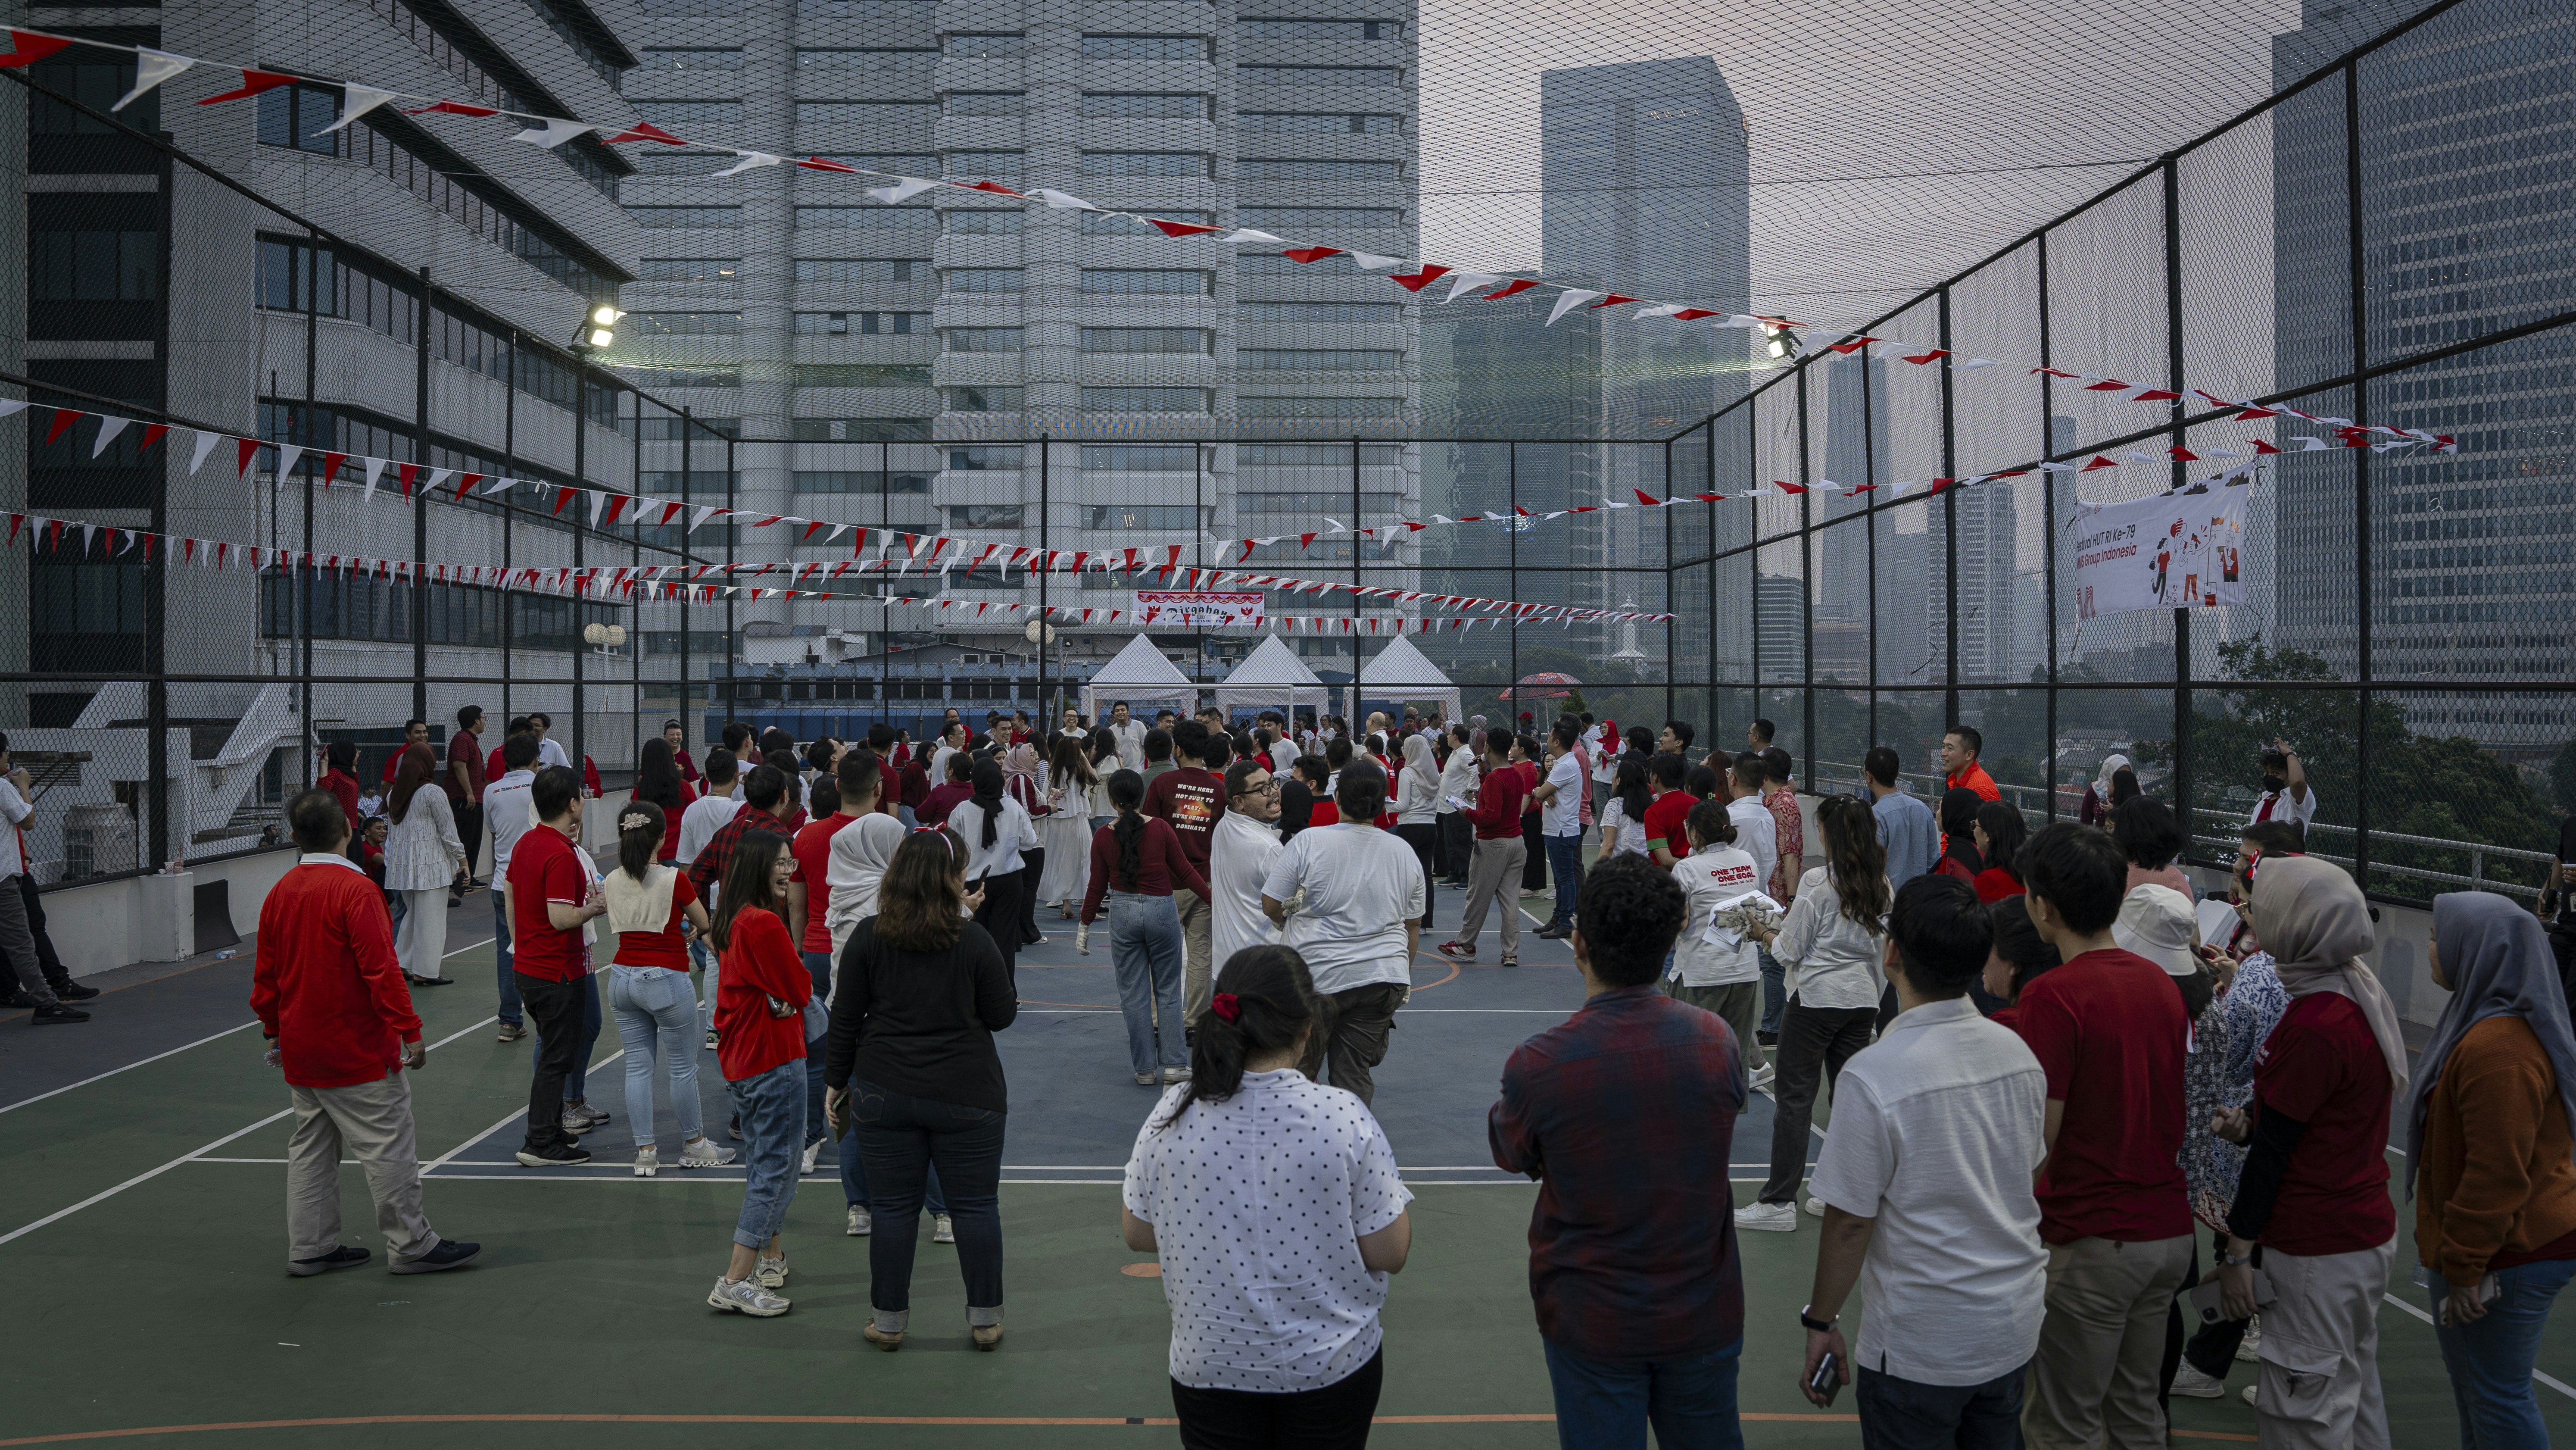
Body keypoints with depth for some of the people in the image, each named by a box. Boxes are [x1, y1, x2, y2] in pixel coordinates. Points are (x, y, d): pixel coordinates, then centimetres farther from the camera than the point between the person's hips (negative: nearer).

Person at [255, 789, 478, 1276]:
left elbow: (265, 973, 13)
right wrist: (410, 1031, -16)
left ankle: (309, 1249, 21)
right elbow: (380, 968, -21)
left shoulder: (280, 892, 5)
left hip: (300, 1051, 8)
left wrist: (273, 1031, 25)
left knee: (311, 1147, 15)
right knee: (387, 1146, 0)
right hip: (358, 1052, -8)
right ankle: (411, 1246, 7)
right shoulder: (355, 889, -18)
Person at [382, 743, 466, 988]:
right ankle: (425, 972, 1)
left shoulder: (394, 794, 10)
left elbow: (391, 832, 15)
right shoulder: (432, 793, -12)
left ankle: (400, 964, 17)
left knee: (412, 914, 18)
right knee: (430, 918, -1)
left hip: (401, 864, 7)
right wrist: (461, 859, 0)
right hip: (430, 863, -7)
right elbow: (448, 830, -9)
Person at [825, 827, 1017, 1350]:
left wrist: (835, 1081, 11)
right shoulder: (975, 940, -9)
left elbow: (845, 1018, 0)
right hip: (967, 1094, -1)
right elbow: (1003, 1016, 0)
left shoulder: (868, 937, -4)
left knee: (892, 1208, 11)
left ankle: (889, 1321, 20)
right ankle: (985, 1320, 17)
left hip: (884, 1093, 2)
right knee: (976, 1206, 10)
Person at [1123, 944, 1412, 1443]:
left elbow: (1137, 1235, 1)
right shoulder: (1343, 1118, -20)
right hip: (1332, 1363, -1)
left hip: (1209, 1365, 1)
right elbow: (1389, 1254, -13)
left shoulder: (1171, 1117, -13)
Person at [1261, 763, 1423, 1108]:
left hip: (1319, 974, -3)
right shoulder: (1405, 853, 4)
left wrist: (1290, 924, 15)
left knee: (1300, 1071, 11)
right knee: (1356, 1076, 9)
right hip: (1383, 978, 3)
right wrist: (1403, 977, 25)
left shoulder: (1308, 843, -10)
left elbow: (1270, 906, -7)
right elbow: (1413, 925, 13)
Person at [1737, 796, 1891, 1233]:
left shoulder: (1817, 882, -15)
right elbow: (1882, 952, 12)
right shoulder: (1882, 886, 5)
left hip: (1816, 998, -6)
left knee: (1794, 1098, -1)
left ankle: (1779, 1201, 0)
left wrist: (1763, 932, 7)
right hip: (1863, 1000, 6)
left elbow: (1789, 950, -11)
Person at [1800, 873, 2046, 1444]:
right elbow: (2026, 1173, 10)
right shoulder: (2017, 1050, -3)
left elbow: (1850, 1222, -18)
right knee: (1996, 1438, 22)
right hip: (2015, 1329, 6)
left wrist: (1821, 1321, -5)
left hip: (1920, 1347, -6)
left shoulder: (1873, 1075, -24)